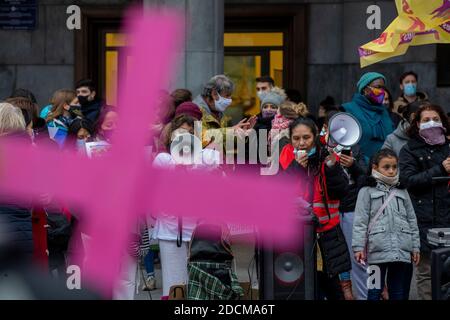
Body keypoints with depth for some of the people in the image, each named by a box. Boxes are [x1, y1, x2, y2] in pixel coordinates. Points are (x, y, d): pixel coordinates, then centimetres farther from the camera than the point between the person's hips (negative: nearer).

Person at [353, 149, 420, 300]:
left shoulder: (402, 192, 17)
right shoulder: (367, 192, 4)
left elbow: (412, 221, 18)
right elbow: (360, 222, -2)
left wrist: (416, 247, 12)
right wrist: (359, 247, -10)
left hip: (402, 252, 4)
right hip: (378, 252, -4)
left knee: (399, 293, 6)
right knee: (374, 291, -3)